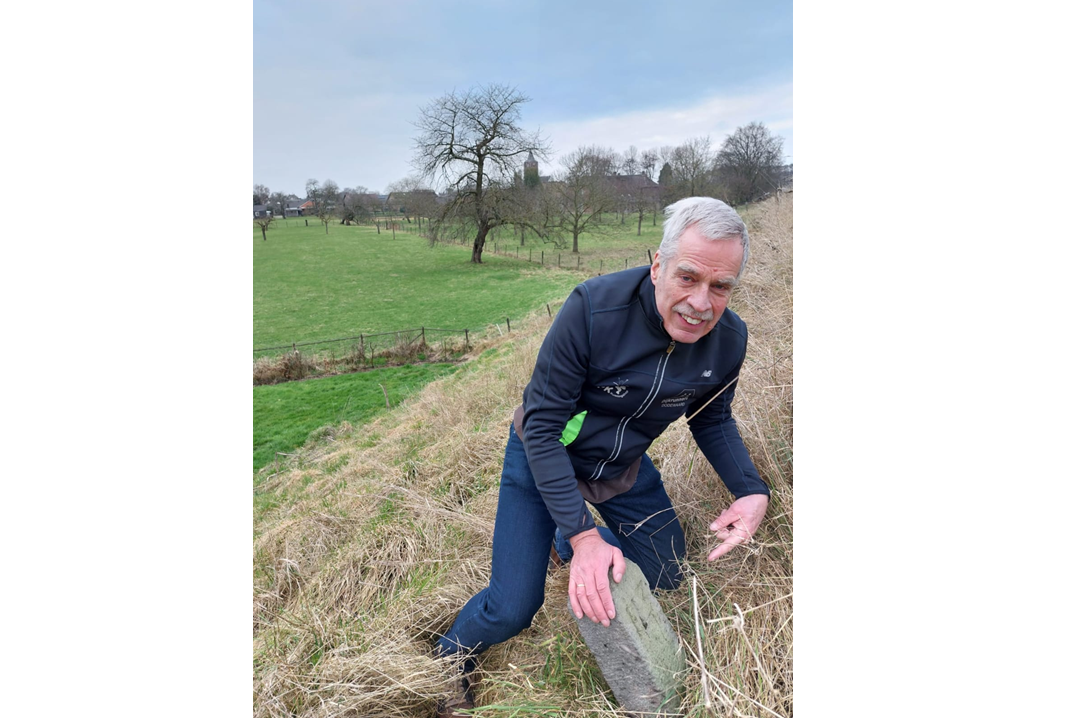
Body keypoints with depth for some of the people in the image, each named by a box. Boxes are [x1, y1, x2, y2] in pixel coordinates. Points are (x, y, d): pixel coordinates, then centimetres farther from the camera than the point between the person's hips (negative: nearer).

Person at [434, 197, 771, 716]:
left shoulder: (729, 339, -18)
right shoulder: (594, 308, -35)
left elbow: (712, 419, 2)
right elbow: (542, 424, -28)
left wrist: (752, 490, -16)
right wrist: (583, 534, -31)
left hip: (623, 468, 5)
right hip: (542, 459, -5)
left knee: (666, 574, 17)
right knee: (512, 610, -8)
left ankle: (566, 542, 41)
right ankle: (451, 660, 28)